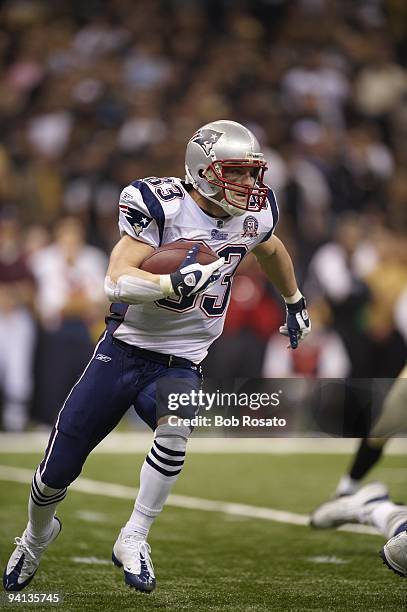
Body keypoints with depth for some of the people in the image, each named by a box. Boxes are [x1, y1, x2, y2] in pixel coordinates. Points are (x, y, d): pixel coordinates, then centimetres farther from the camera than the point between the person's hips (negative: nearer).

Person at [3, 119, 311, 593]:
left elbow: (271, 251, 24)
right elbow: (116, 282, -27)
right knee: (57, 470, 4)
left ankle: (133, 540, -17)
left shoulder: (254, 214, -2)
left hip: (179, 363, 2)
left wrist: (295, 302, 37)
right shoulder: (160, 206, -18)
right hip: (123, 352, -2)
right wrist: (173, 283, -42)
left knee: (175, 428, -33)